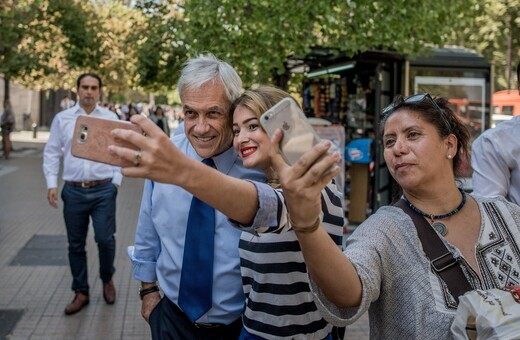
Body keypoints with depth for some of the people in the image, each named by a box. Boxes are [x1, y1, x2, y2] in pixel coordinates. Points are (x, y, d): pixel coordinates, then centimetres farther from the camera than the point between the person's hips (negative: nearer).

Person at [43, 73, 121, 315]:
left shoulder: (110, 118, 3)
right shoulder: (62, 118, 4)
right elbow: (52, 152, 6)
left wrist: (117, 180, 0)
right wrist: (51, 184, -2)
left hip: (103, 190, -1)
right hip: (73, 191, 1)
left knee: (105, 239, -4)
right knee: (76, 245, 9)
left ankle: (107, 279, 25)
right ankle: (81, 293, 24)